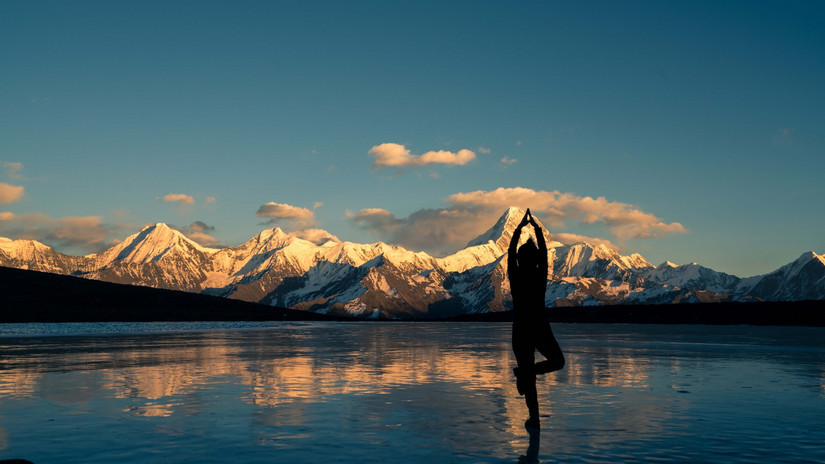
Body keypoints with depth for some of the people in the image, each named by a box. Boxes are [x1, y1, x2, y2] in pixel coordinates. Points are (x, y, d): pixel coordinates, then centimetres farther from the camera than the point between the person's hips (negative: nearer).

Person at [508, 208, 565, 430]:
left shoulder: (515, 276, -10)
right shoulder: (541, 275, -7)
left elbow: (511, 250, 2)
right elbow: (544, 250, 6)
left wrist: (520, 226, 9)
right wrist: (536, 227, 14)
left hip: (521, 331, 0)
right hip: (541, 330, 0)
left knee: (528, 375, 6)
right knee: (557, 361, 24)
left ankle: (534, 419, 2)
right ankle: (524, 373, 4)